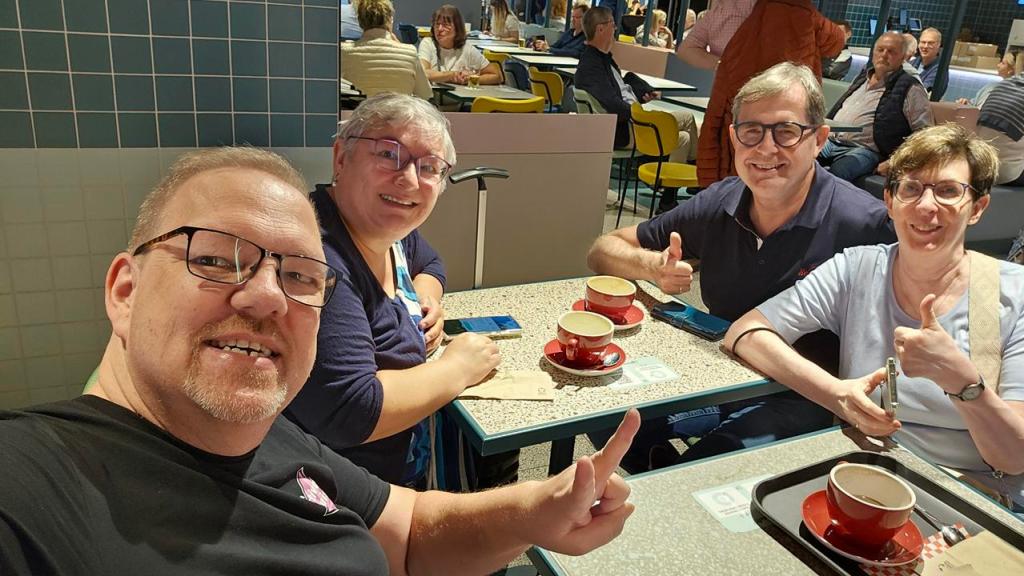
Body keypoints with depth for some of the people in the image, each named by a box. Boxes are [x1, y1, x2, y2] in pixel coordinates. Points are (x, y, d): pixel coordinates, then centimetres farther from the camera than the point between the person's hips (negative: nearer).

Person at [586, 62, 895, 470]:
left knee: (711, 464, -30)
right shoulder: (719, 204, -4)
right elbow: (603, 251, 3)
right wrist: (652, 266, -18)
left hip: (808, 403, -5)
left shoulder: (866, 224, -17)